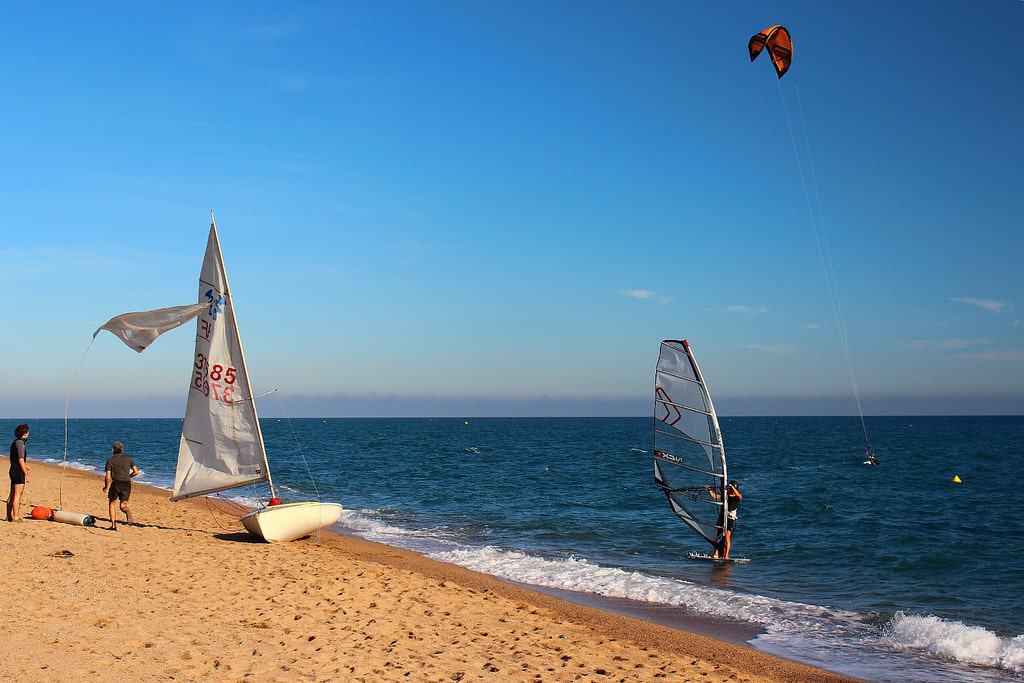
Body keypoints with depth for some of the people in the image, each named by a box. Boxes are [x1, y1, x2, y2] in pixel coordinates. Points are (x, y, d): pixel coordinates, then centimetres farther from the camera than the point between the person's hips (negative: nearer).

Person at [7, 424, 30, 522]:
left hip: (13, 471, 10)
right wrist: (26, 474, -18)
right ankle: (16, 517, -7)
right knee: (17, 495, -7)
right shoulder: (20, 443, -16)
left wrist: (25, 465, 27)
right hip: (19, 472, -10)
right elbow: (21, 460, -21)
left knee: (12, 495, 14)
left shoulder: (15, 442, 14)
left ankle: (9, 516, 20)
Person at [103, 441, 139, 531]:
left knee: (111, 504, 17)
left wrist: (106, 487, 13)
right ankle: (128, 512, -26)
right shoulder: (128, 459, 8)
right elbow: (136, 472, 5)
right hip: (127, 484, 2)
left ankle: (113, 525, 10)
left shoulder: (110, 461, 1)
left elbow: (108, 477, -3)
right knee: (123, 506, 11)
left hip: (116, 484, -2)